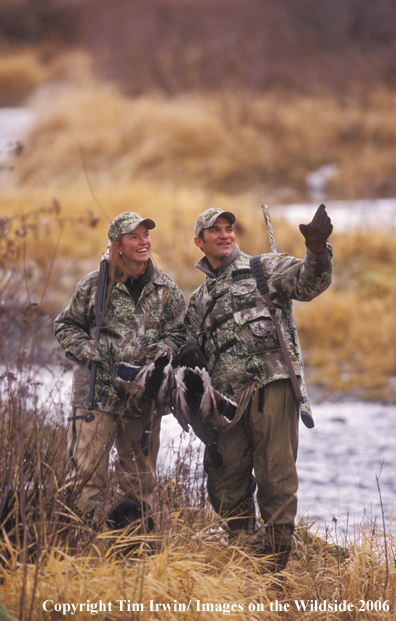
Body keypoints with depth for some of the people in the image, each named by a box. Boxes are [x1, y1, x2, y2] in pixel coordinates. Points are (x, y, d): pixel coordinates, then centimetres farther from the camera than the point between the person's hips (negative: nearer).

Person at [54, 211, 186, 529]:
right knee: (89, 465, -11)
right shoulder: (95, 285, 2)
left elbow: (179, 332, 11)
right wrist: (88, 351, -7)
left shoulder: (166, 290, 8)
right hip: (97, 391, -3)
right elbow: (66, 325, 9)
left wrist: (161, 351, -9)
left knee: (139, 469, 9)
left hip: (144, 393, 3)